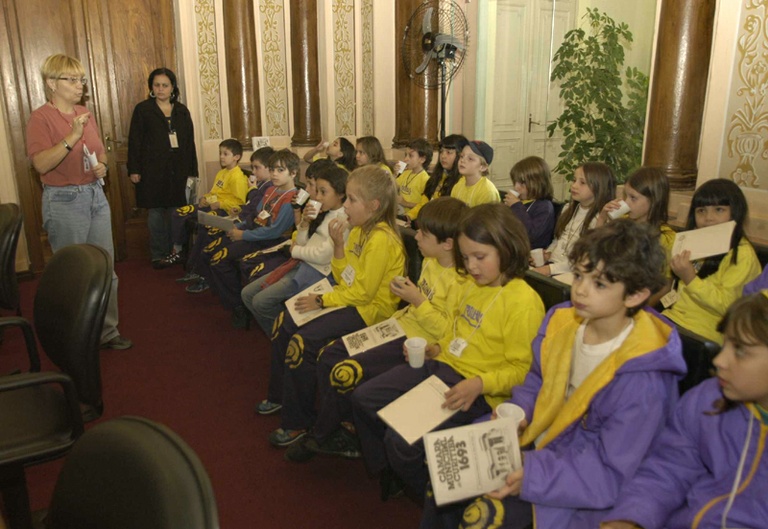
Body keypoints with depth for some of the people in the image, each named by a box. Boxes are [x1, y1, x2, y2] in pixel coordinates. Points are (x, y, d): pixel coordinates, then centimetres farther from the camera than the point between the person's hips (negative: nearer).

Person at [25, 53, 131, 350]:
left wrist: (101, 165, 2)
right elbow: (41, 164, -20)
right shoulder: (41, 117, -8)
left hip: (96, 195, 6)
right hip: (65, 201, -6)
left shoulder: (85, 114, 10)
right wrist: (72, 137, -25)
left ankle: (107, 331, 21)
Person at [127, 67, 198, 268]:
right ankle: (158, 255, 11)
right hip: (152, 171, -2)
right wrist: (134, 169, -7)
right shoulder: (142, 109, 3)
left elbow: (189, 142, 11)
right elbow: (134, 141, 0)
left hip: (177, 171, 2)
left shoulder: (182, 111, 11)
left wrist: (192, 171, 7)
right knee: (156, 213, 2)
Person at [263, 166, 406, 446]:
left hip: (369, 309, -10)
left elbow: (362, 292, -23)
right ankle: (280, 394, 25)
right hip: (349, 297, 10)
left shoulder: (382, 239, -22)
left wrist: (321, 300, -16)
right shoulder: (359, 230, 7)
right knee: (284, 322, 8)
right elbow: (344, 278, 9)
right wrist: (338, 244, -5)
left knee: (303, 341, -22)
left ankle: (297, 422, -4)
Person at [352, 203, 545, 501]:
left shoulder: (524, 301, -17)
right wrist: (437, 348, 8)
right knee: (363, 399, 7)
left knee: (401, 440, -21)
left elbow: (521, 369, -16)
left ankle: (425, 494, 13)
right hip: (441, 365, 9)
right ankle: (386, 474, 27)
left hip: (477, 391, -9)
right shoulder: (474, 285, 8)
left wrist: (479, 384, -28)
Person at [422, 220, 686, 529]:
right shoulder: (562, 320, -7)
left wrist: (532, 475, -31)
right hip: (537, 440, 7)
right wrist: (518, 411, -7)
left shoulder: (643, 381, -25)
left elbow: (610, 474, -22)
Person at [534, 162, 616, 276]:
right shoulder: (569, 208, 12)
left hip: (571, 273, -7)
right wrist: (548, 253, 3)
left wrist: (551, 269, -21)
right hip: (552, 262, 7)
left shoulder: (599, 219, -12)